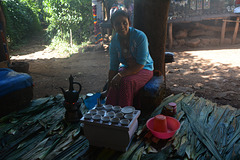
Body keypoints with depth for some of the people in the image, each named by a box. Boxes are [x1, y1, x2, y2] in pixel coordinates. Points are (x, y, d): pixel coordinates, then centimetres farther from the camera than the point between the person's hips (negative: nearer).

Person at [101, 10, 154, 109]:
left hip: (144, 69, -4)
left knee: (126, 81, -34)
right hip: (126, 68, 4)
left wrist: (120, 75, -31)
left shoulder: (140, 36, -20)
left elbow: (140, 64, -22)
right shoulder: (114, 41, -4)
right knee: (115, 83, -29)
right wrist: (108, 89, -5)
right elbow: (113, 67, -2)